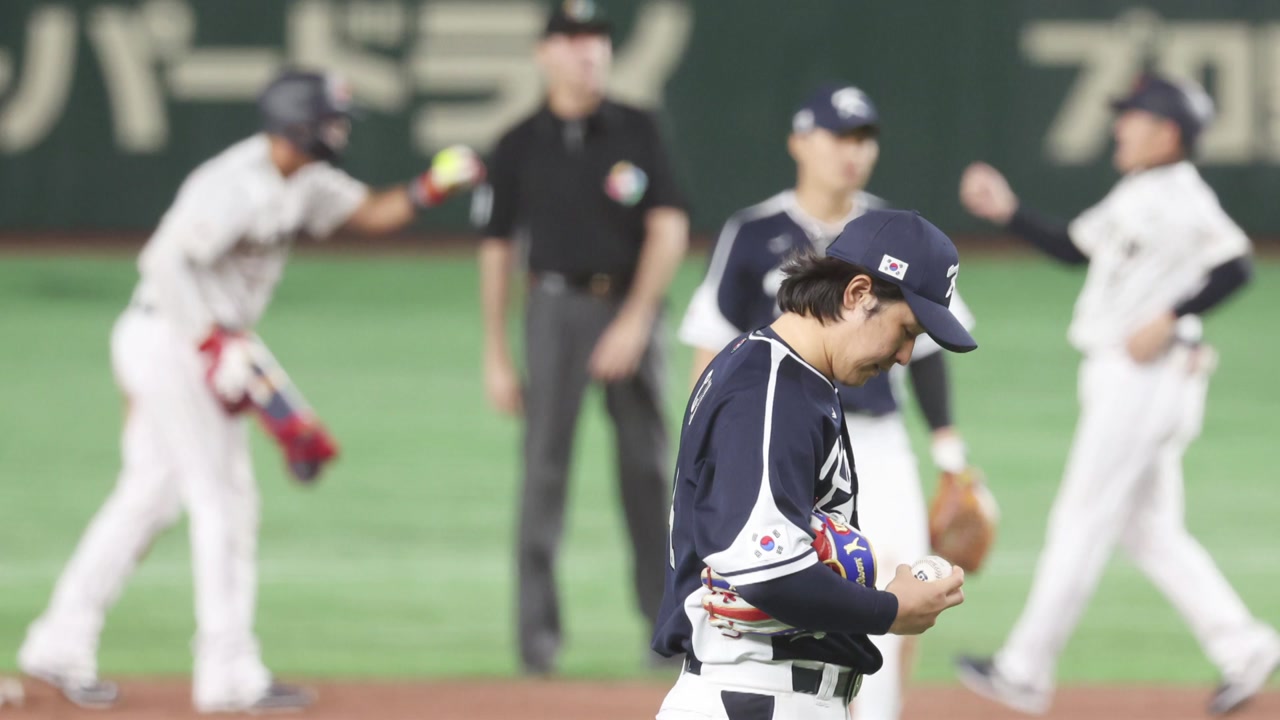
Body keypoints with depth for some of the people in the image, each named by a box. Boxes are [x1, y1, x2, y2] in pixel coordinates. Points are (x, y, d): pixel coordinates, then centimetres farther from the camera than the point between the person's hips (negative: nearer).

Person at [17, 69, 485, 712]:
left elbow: (371, 214, 14)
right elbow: (164, 261, -27)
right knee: (224, 499, -6)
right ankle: (229, 673, -1)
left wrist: (428, 190, -5)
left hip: (200, 343, 10)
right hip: (170, 339, -10)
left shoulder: (304, 181, 9)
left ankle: (60, 646, 17)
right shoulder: (235, 185, -22)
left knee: (151, 493, 13)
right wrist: (214, 343, -29)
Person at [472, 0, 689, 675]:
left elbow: (669, 228, -2)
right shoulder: (520, 146, 3)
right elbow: (496, 249, 6)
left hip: (631, 307, 1)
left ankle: (665, 619, 14)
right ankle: (538, 628, -5)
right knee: (545, 462, -7)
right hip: (557, 308, -1)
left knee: (647, 463, 5)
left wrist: (636, 318, -13)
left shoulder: (637, 132, 3)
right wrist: (496, 357, 3)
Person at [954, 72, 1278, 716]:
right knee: (1150, 531, 12)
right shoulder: (1135, 196, 15)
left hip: (1146, 375, -10)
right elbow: (1074, 248, 25)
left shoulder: (1179, 198, -16)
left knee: (1081, 523, -3)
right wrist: (1008, 213, 18)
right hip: (1121, 377, 10)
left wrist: (1168, 320, -26)